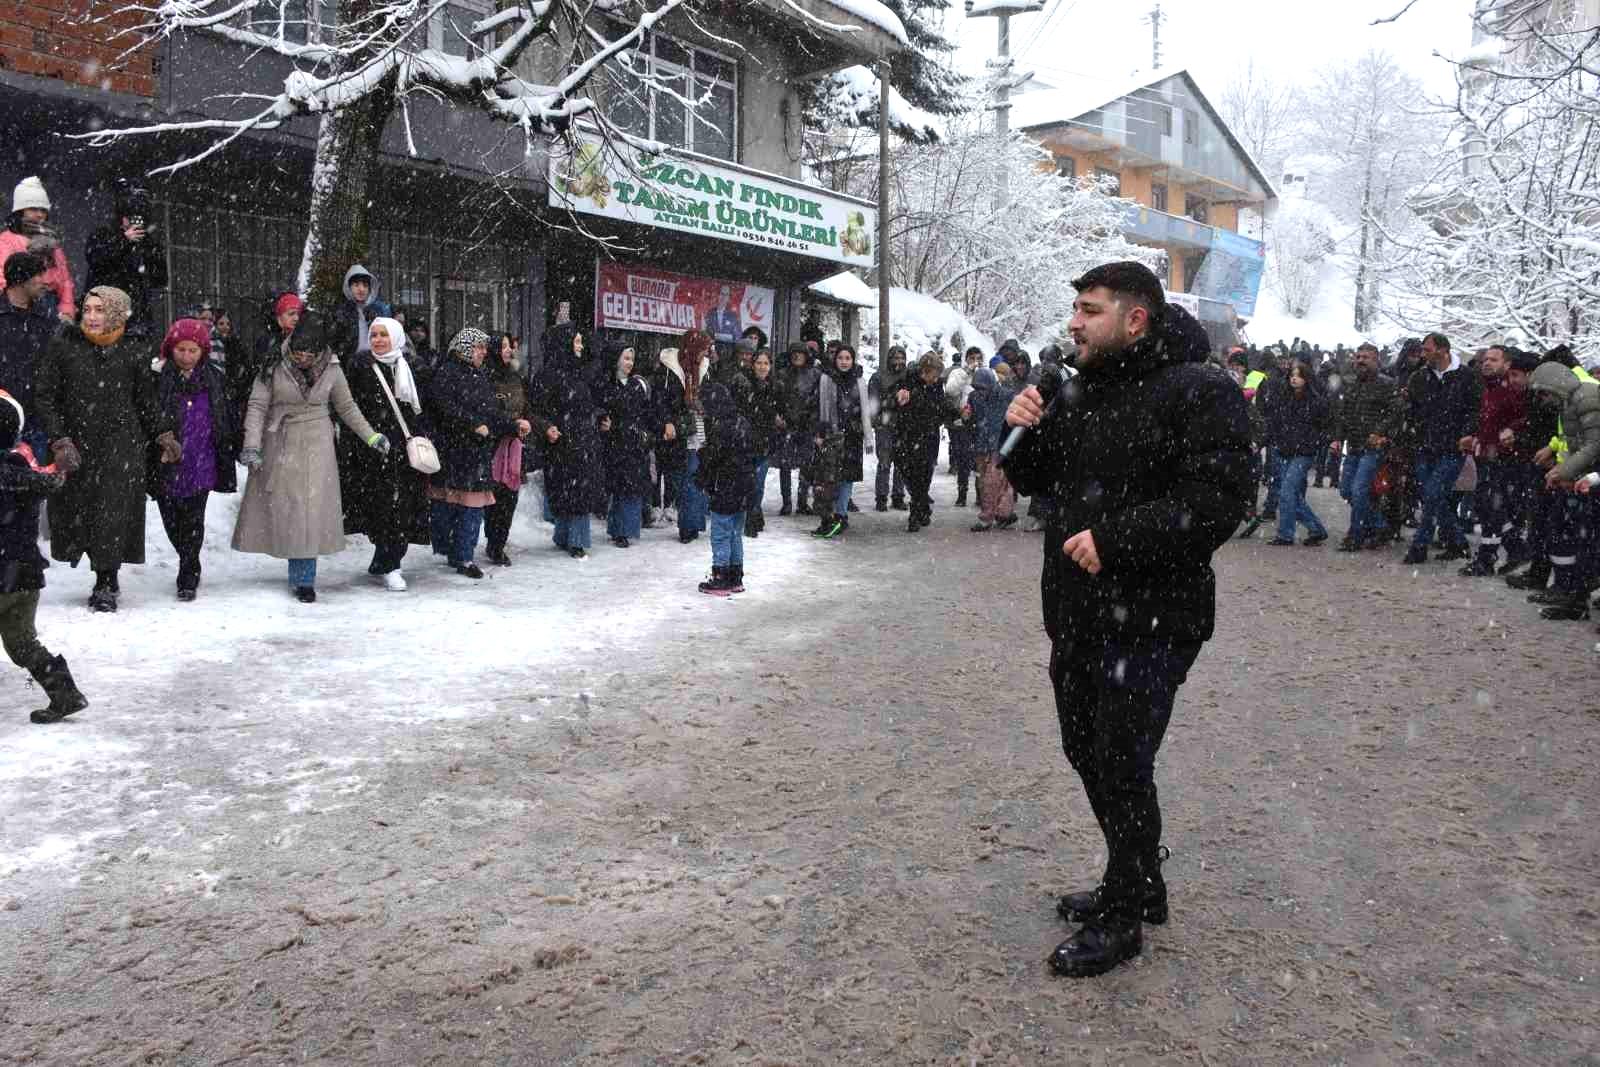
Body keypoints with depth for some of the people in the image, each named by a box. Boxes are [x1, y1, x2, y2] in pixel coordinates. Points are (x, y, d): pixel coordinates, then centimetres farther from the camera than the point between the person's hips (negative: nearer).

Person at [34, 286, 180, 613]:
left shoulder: (132, 352, 3)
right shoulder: (63, 346, 1)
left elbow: (146, 402, 15)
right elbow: (43, 397, 1)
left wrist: (164, 435, 4)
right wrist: (60, 442, -8)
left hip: (121, 445, -1)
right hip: (75, 444, 1)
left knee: (113, 513, -7)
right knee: (76, 510, 3)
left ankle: (105, 584, 4)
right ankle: (107, 581, 18)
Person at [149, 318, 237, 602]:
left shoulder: (214, 379, 2)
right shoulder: (157, 377, -4)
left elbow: (226, 422, 10)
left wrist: (226, 460, 10)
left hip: (201, 467, 0)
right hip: (165, 467, 0)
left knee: (192, 523, -1)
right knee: (171, 522, 11)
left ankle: (188, 578, 11)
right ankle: (190, 569, 33)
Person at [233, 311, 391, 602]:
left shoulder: (331, 370, -3)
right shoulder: (274, 366, -8)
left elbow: (347, 408, 10)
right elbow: (257, 406, -7)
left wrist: (371, 436, 7)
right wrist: (251, 445, -17)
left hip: (316, 447, 0)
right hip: (280, 447, 0)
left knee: (310, 511, -4)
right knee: (282, 508, 3)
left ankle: (303, 579, 2)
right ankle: (300, 575, 18)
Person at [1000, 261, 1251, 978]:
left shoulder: (1200, 392, -13)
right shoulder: (1078, 393, 12)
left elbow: (1216, 501, -22)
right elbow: (1034, 479, 20)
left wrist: (1114, 539, -26)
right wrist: (1022, 432, -1)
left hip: (1149, 621, -8)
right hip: (1077, 614, 8)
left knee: (1121, 766, -2)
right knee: (1087, 752, 17)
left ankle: (1122, 918, 17)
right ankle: (1137, 886, 37)